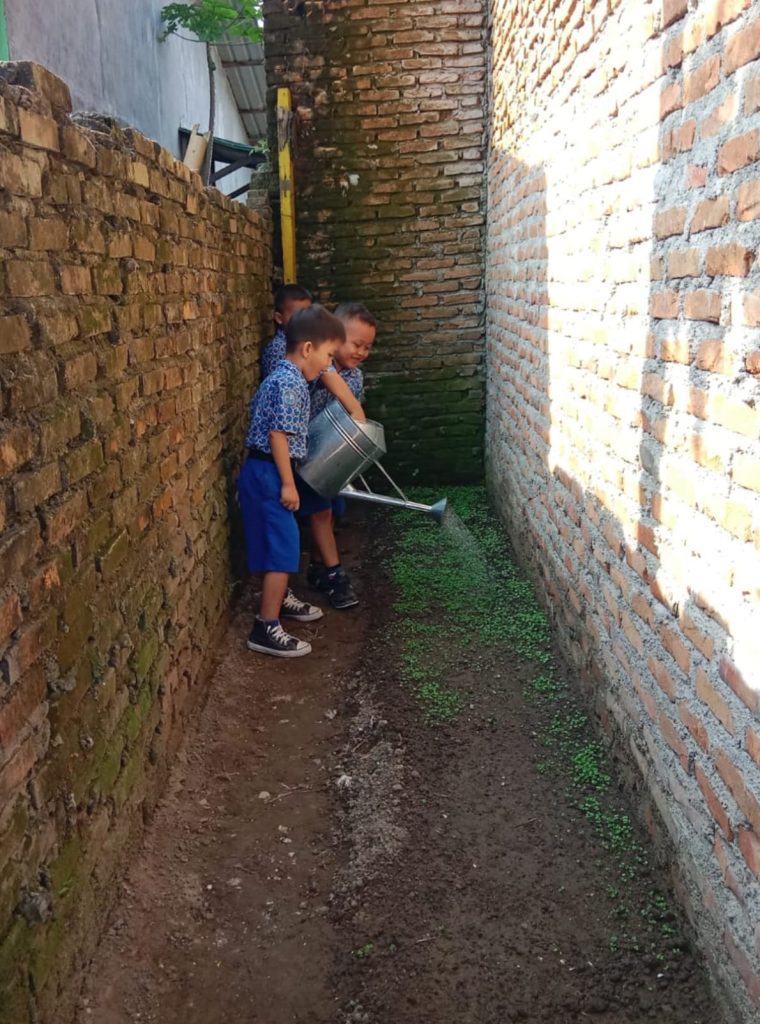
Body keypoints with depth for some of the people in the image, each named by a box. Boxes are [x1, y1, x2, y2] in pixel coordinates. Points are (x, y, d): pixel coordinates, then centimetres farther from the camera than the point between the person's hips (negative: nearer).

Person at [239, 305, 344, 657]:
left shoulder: (283, 377, 13)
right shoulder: (289, 383, -19)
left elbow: (259, 408, 23)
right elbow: (278, 434, -23)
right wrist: (288, 484, -20)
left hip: (264, 471, 10)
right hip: (269, 473, -10)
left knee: (281, 544, 23)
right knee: (281, 548, -8)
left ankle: (281, 599, 40)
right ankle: (266, 628, -4)